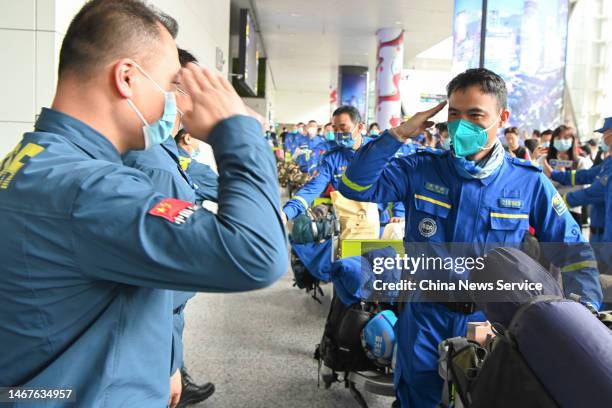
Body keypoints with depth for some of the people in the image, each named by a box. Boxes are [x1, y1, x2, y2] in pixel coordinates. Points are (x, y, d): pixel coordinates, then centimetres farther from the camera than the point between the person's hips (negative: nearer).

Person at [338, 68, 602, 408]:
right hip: (425, 319, 0)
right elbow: (355, 186, -12)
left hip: (492, 322, 0)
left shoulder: (529, 181, -4)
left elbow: (572, 252, 2)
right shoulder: (420, 169, -4)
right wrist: (399, 134, -16)